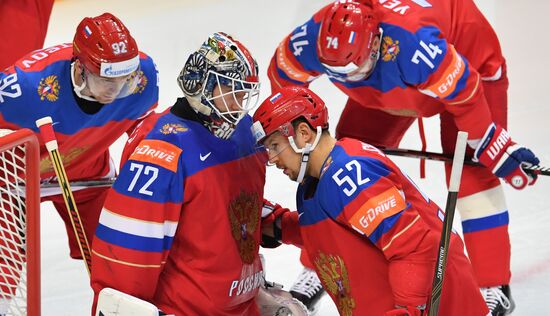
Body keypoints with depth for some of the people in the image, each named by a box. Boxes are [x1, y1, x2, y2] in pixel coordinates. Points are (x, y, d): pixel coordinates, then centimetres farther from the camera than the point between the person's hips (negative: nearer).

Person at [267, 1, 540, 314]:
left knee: (472, 172, -17)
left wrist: (497, 150, -23)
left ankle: (494, 288, -9)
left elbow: (465, 95, -32)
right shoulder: (312, 40, -32)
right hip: (385, 85, 5)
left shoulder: (412, 43, -46)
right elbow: (283, 77, -9)